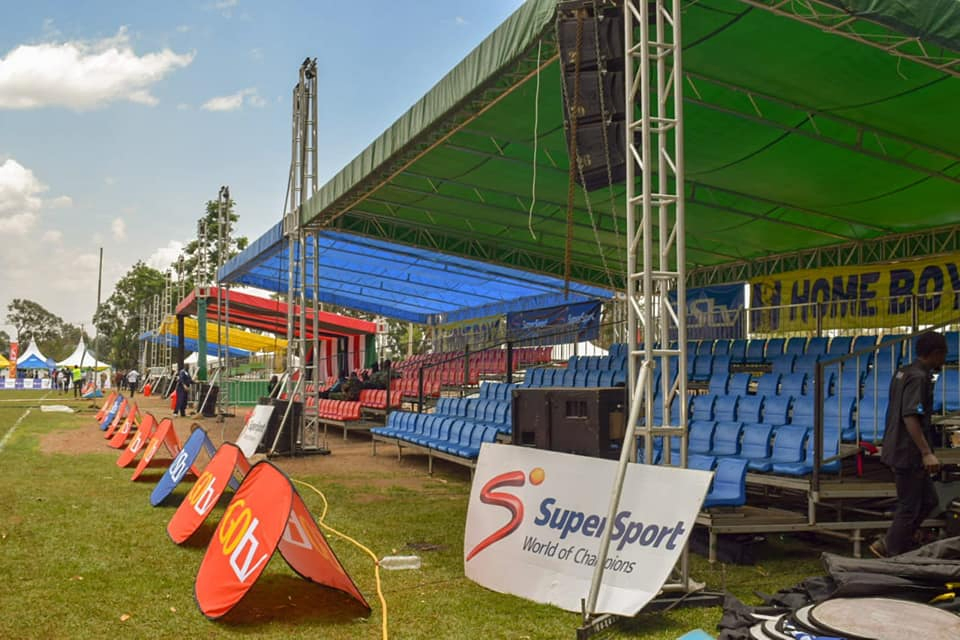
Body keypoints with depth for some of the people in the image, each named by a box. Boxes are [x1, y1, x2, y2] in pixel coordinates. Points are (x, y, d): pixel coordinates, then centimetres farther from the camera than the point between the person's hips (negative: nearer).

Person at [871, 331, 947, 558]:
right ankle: (894, 556, 12)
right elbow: (910, 417, -26)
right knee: (909, 508, 1)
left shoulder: (903, 373, 12)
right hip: (909, 454, -10)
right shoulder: (918, 377, -18)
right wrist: (926, 453, -30)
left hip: (898, 450, 10)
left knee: (928, 500, 18)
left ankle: (887, 545, 20)